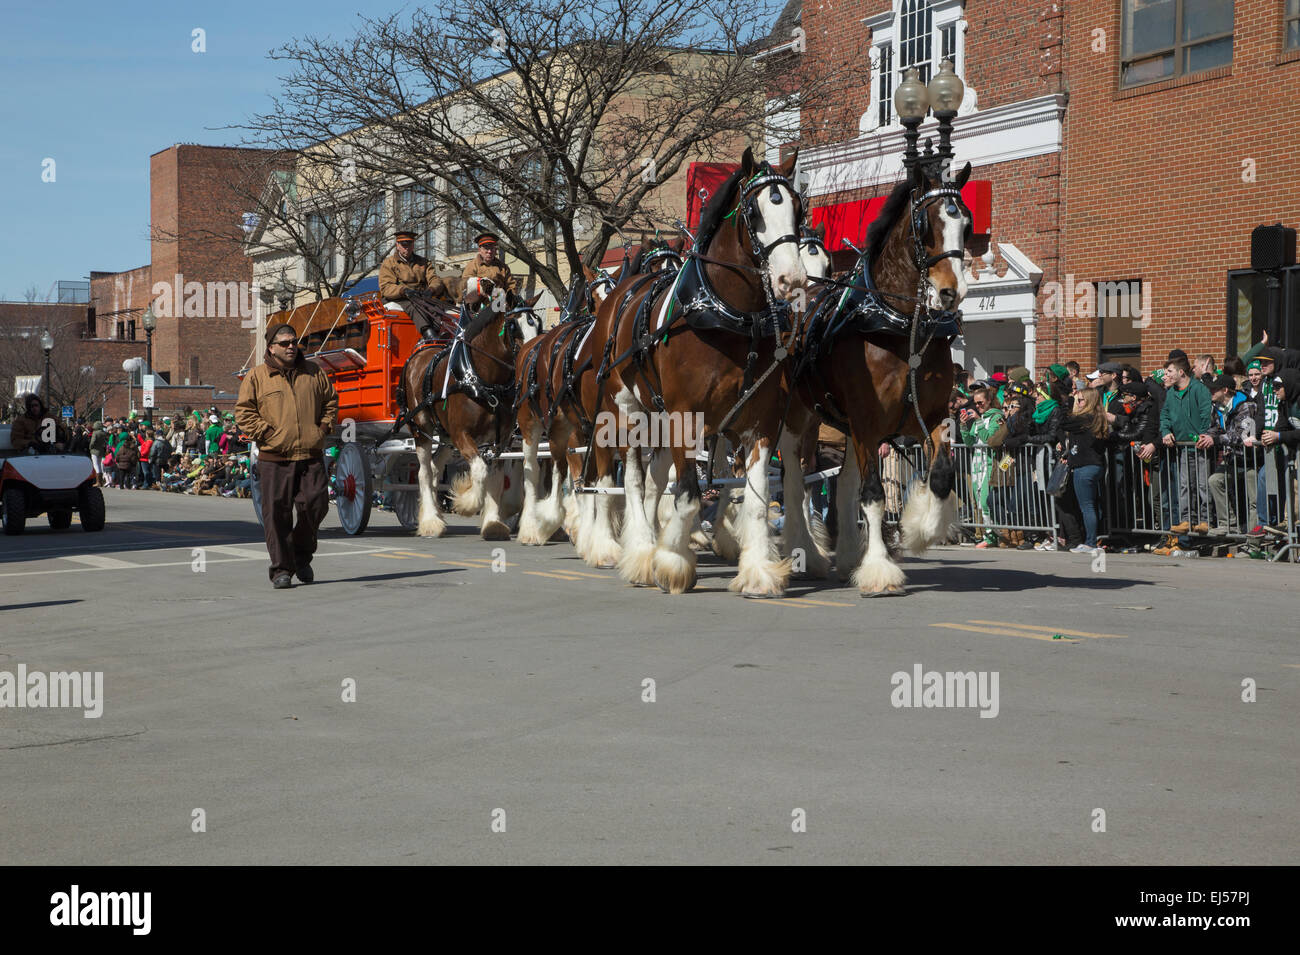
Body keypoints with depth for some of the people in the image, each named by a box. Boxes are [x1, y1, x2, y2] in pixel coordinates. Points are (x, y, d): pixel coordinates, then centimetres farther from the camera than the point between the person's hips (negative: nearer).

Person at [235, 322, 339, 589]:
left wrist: (324, 427, 9)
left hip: (311, 456, 2)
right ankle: (282, 569, 6)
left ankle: (302, 556, 22)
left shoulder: (313, 373, 11)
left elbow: (331, 400, 22)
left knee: (315, 504, -2)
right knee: (277, 513, -2)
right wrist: (266, 433, -9)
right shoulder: (256, 377, 2)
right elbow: (244, 412, 0)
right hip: (274, 459, -2)